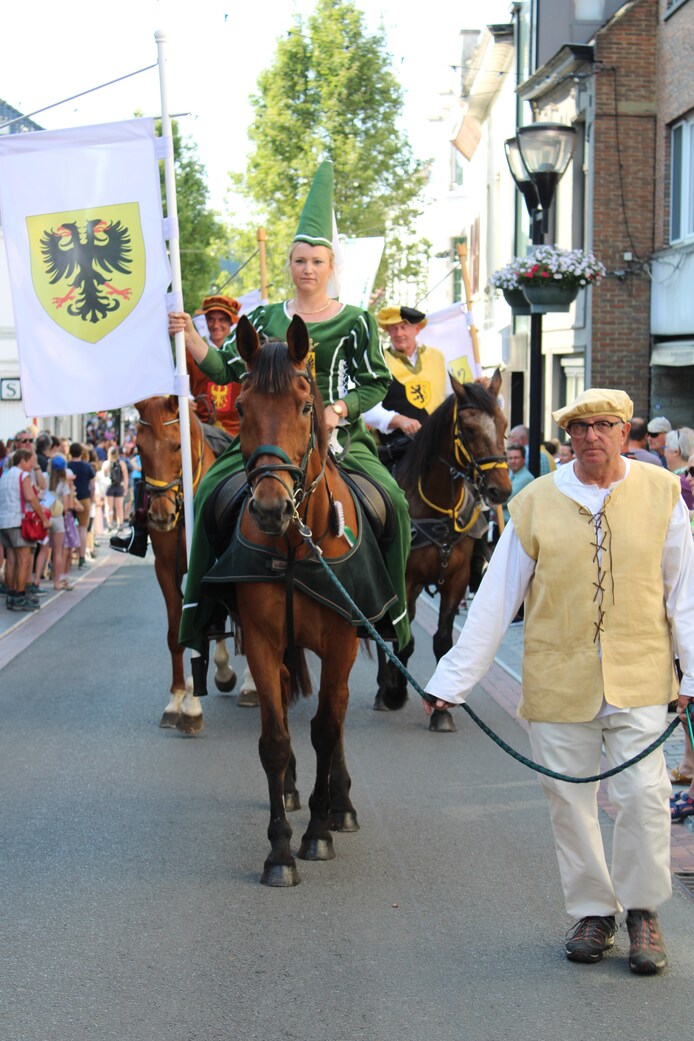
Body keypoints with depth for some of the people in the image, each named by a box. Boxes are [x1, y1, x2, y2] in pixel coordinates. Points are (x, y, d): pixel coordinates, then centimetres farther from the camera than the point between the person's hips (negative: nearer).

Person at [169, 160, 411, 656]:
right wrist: (191, 336, -9)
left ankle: (393, 606, -5)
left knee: (393, 500, -22)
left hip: (339, 434, -2)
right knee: (211, 489, -17)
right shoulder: (266, 319, 12)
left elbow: (377, 383, 2)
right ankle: (200, 599, -6)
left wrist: (339, 409, -15)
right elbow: (224, 369, 7)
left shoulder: (356, 322, 4)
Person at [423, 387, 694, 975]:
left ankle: (642, 911, 15)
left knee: (644, 793, -6)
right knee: (570, 800, 6)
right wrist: (453, 679, 0)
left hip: (639, 676, 0)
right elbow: (496, 599, 1)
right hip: (559, 678, 1)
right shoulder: (536, 503, 0)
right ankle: (593, 912, 25)